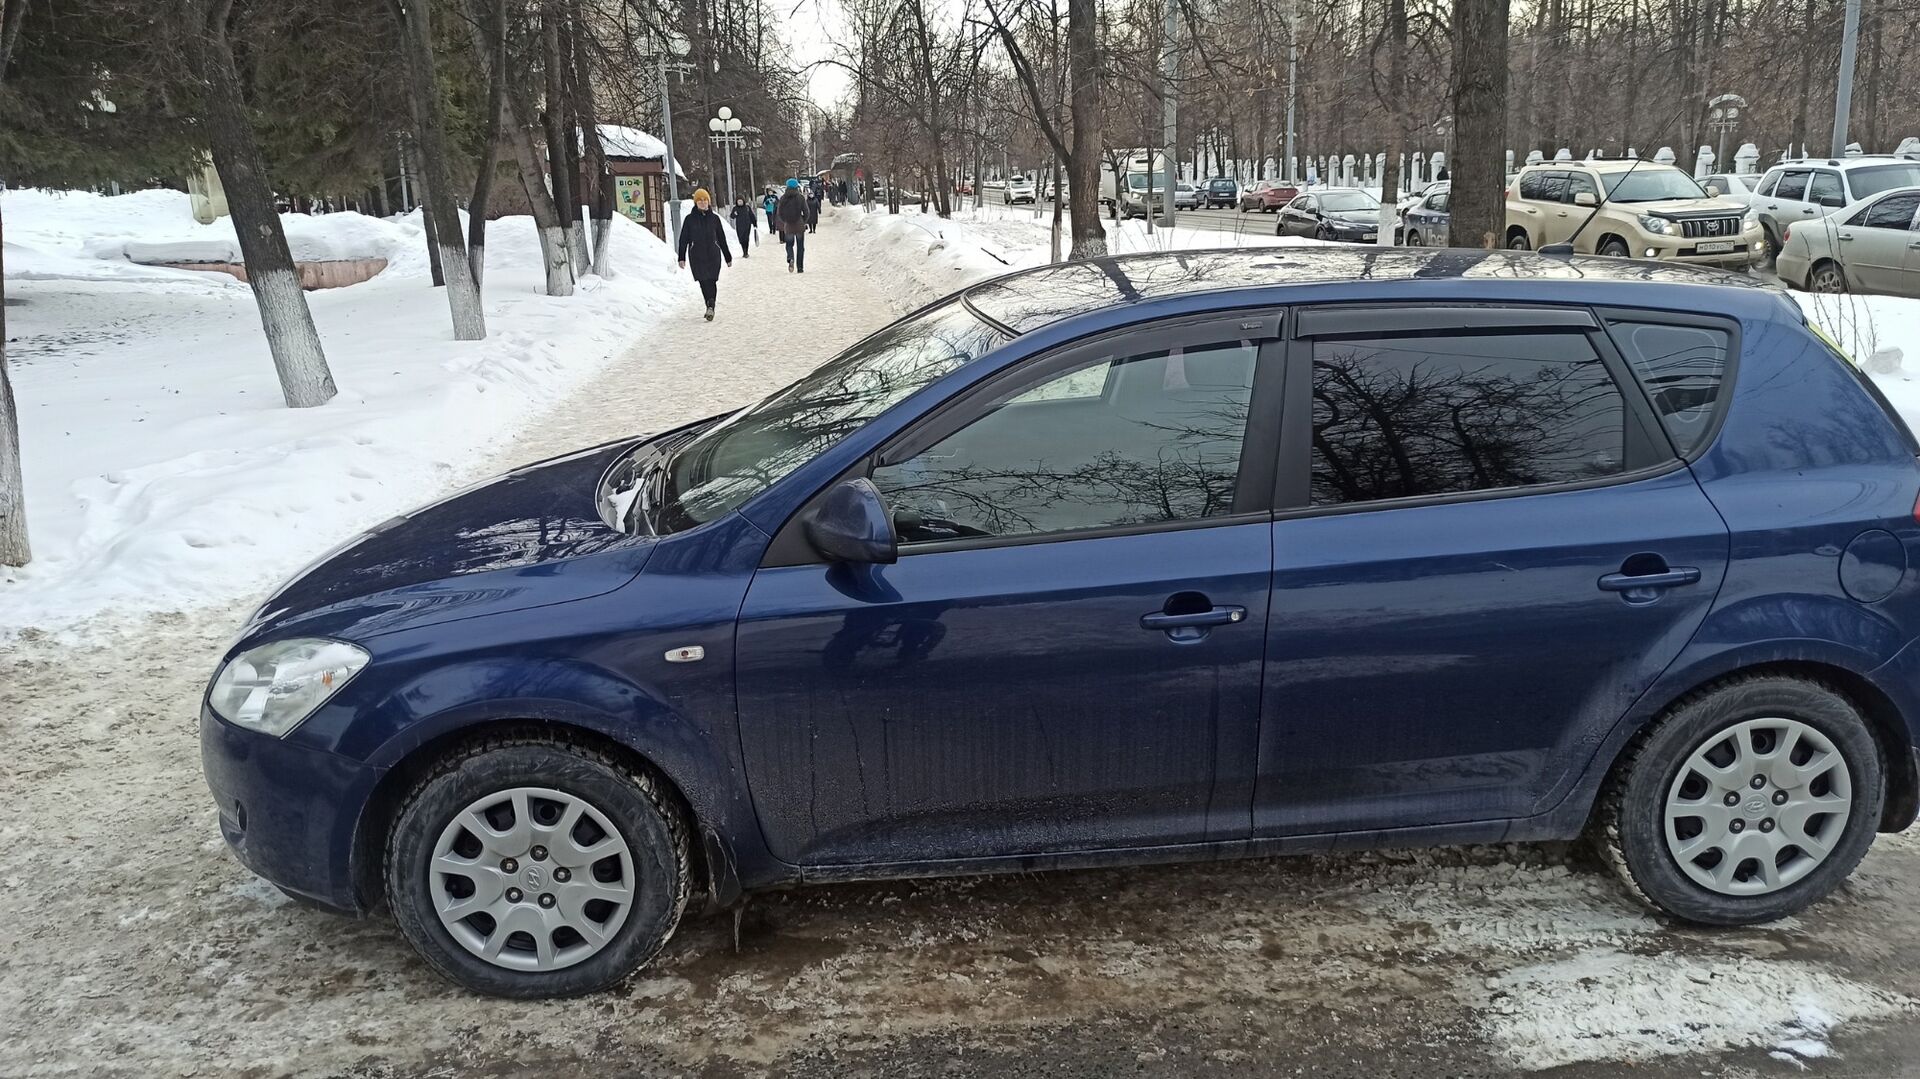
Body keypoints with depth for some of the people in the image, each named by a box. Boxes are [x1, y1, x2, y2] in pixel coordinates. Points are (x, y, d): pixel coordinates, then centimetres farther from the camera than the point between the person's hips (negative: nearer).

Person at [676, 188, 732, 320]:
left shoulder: (714, 218, 7)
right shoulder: (690, 219, 4)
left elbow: (721, 239, 14)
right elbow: (683, 239, 5)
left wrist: (728, 257, 17)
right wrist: (681, 258, -1)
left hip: (713, 254, 0)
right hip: (697, 256, 0)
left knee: (711, 281, -10)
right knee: (703, 282, -4)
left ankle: (711, 307, -16)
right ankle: (710, 307, 3)